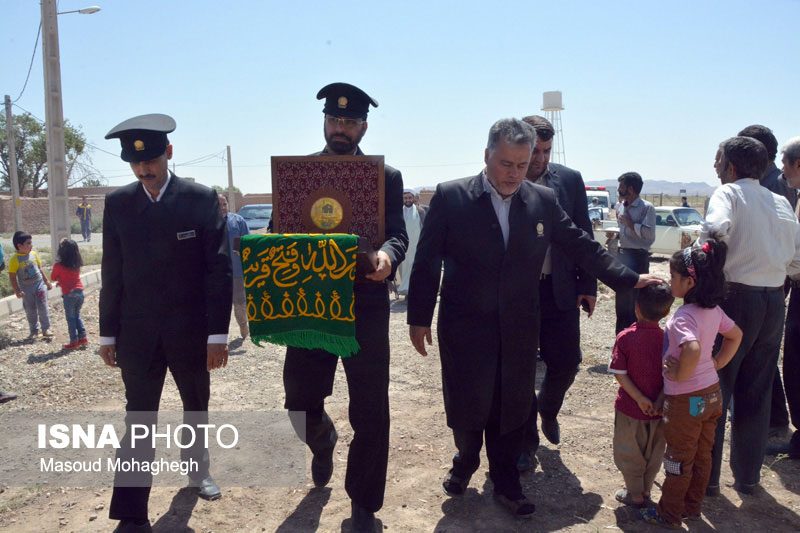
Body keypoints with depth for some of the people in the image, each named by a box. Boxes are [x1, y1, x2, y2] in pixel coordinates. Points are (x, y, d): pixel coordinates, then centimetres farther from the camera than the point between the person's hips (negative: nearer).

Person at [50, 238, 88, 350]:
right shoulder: (77, 264, 3)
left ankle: (74, 342, 8)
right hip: (79, 292, 5)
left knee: (71, 318, 6)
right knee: (77, 316, 19)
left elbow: (53, 278, 5)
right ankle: (83, 337, 18)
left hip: (69, 295, -5)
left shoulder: (59, 266, -12)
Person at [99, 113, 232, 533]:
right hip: (137, 332, 1)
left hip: (191, 330, 0)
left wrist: (218, 334, -11)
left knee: (196, 407, 19)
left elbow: (220, 269, -8)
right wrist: (108, 334, 5)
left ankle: (198, 471, 44)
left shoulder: (202, 199, -7)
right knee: (138, 420, 2)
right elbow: (112, 273, 5)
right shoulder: (117, 203, 1)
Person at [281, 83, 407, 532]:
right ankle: (324, 440, 45)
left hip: (365, 308, -1)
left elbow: (398, 234, -4)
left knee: (370, 412, 3)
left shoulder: (387, 176, 4)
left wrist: (387, 255, -28)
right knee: (300, 402, 7)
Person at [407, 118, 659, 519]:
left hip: (519, 330, 2)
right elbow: (427, 261, -6)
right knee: (466, 408, 8)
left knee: (512, 410, 11)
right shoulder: (450, 197, -7)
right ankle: (466, 461, 39)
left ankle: (505, 482, 32)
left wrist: (629, 279, 2)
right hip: (464, 328, -2)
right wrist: (419, 318, -6)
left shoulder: (544, 201, 2)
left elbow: (583, 247, 7)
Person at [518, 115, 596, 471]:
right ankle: (527, 441, 24)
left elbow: (584, 236, 5)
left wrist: (588, 285, 2)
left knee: (565, 362, 5)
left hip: (560, 290, 2)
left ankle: (548, 409, 39)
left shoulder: (569, 180, 2)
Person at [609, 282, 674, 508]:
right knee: (654, 453, 21)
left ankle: (635, 495, 26)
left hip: (630, 408, -3)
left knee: (630, 454, 15)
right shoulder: (667, 338, -10)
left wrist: (640, 399, -12)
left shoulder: (625, 337, -17)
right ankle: (646, 491, 35)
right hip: (658, 409, 3)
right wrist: (660, 400, -12)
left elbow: (620, 374, -17)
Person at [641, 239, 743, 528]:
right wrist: (717, 363, 13)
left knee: (679, 459, 9)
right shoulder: (713, 310, -1)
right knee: (702, 455, 20)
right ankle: (693, 507, 37)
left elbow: (692, 350, -43)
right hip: (712, 393, 8)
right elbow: (736, 335, 15)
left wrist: (679, 375, -27)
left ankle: (669, 514, 25)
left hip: (685, 400, -8)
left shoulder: (683, 316, -27)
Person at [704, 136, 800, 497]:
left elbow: (716, 228, -28)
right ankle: (748, 476, 27)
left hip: (735, 298, -6)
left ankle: (707, 476, 14)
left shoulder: (729, 192, -6)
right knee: (757, 392, 15)